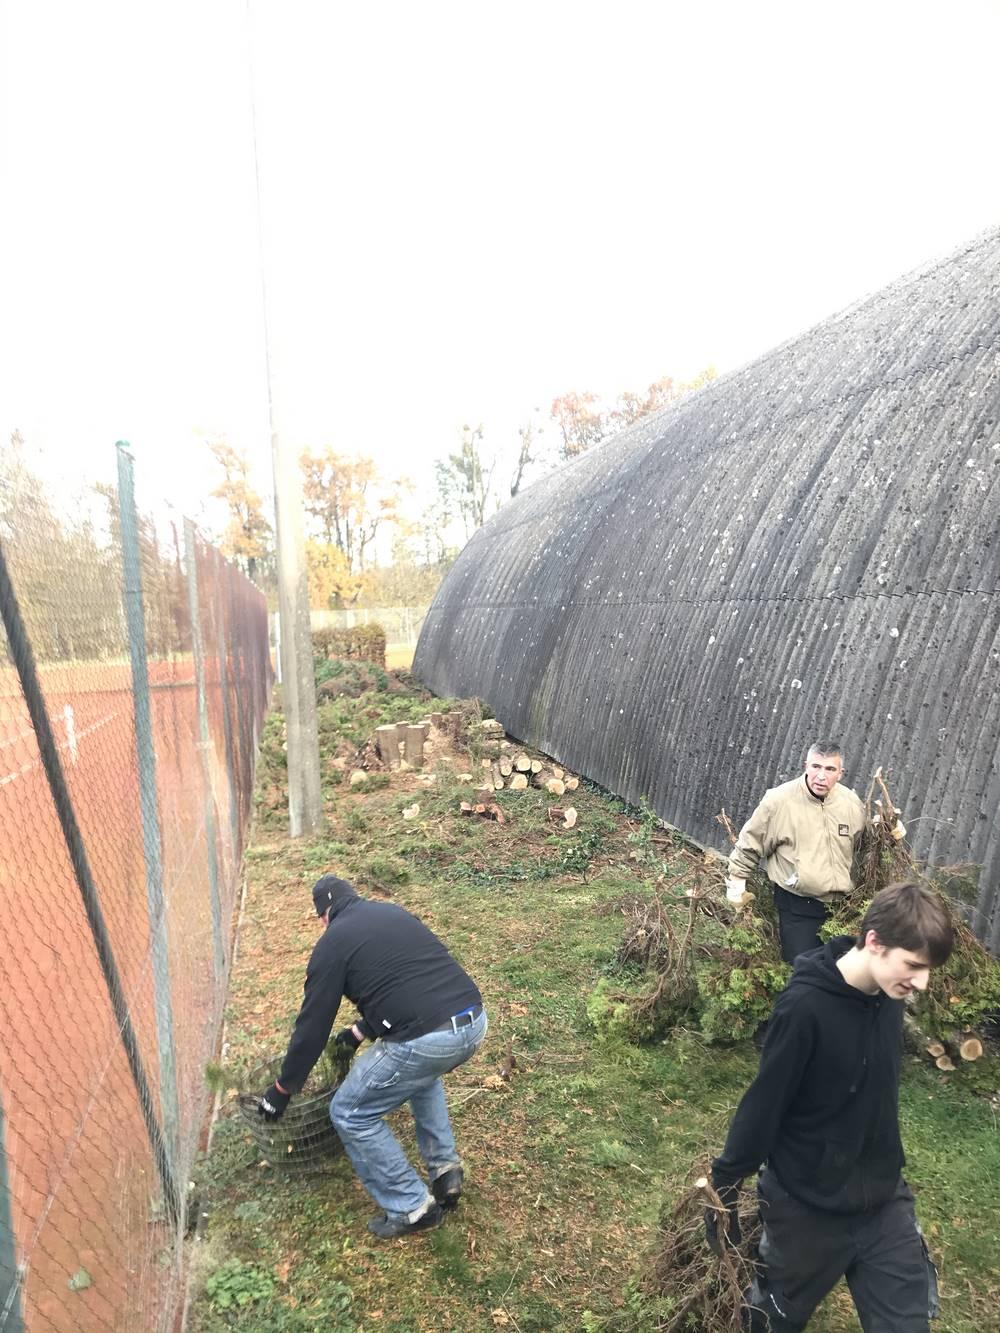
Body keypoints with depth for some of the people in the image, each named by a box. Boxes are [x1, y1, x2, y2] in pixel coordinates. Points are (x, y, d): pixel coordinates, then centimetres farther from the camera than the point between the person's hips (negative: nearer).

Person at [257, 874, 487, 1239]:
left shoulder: (333, 942, 5)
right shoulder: (393, 912, 23)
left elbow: (313, 1025, 9)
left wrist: (282, 1089, 24)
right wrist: (360, 1031, 46)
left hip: (429, 1039, -7)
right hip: (475, 1021, 7)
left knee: (350, 1113, 16)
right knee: (422, 1070, 39)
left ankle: (412, 1208, 21)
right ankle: (445, 1172, 33)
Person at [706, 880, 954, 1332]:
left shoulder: (887, 994, -9)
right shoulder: (805, 1007, -30)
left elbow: (879, 1092, 6)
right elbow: (763, 1105, -21)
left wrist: (885, 1169, 16)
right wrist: (724, 1187, -13)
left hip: (884, 1201, 5)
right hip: (808, 1207, -5)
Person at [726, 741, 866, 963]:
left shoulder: (852, 803, -4)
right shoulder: (779, 800, -17)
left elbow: (862, 849, 17)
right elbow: (749, 845, -6)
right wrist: (736, 883, -3)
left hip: (840, 904, 5)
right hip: (797, 905, -4)